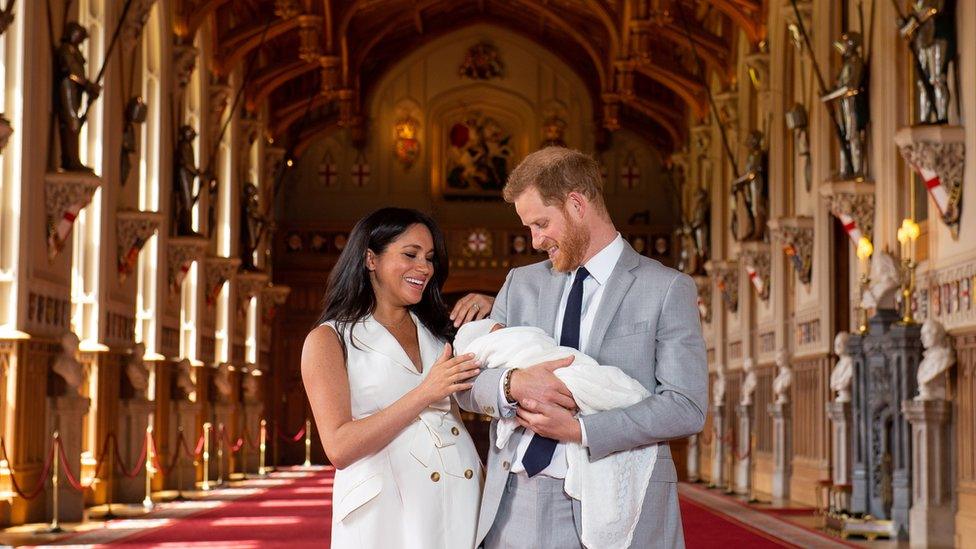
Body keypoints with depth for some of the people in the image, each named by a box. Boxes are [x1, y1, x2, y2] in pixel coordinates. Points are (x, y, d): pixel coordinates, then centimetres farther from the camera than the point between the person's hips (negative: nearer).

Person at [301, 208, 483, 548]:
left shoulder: (438, 332, 16)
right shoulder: (329, 340, 0)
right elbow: (339, 447, -10)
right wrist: (425, 394, -16)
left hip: (461, 501, 5)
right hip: (385, 508, -5)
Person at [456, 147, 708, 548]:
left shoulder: (667, 289, -1)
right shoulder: (521, 283, 14)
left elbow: (687, 407, -9)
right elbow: (467, 383, 8)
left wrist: (579, 429, -16)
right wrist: (512, 383, -14)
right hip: (515, 506, 4)